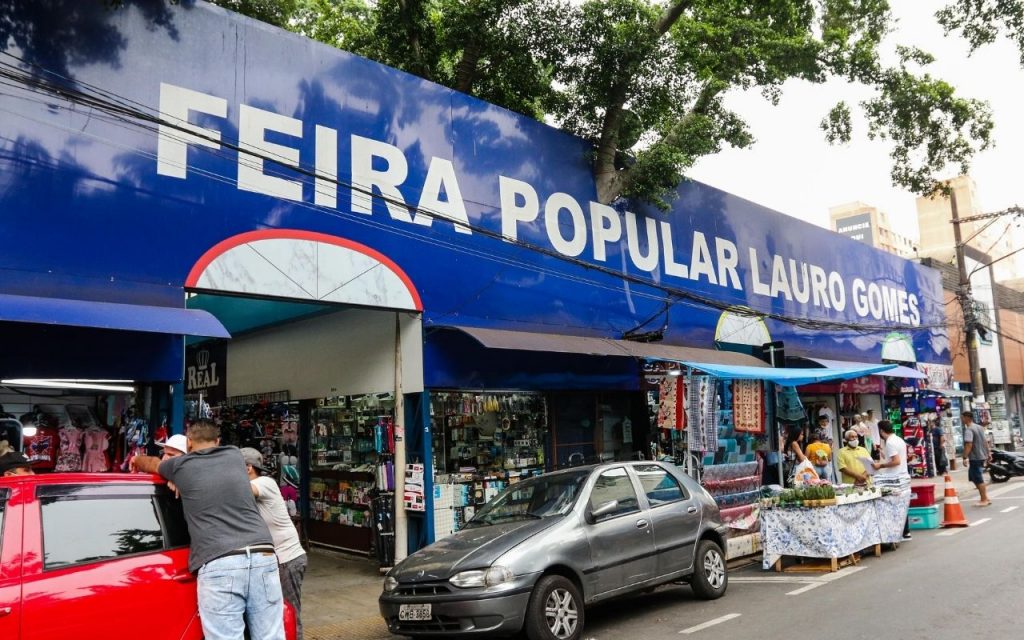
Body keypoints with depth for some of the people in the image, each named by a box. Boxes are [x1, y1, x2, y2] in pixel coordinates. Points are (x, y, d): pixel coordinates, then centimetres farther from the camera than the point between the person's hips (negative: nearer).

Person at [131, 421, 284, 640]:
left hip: (219, 566, -3)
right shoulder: (235, 457, 20)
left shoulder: (182, 466, 12)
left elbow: (151, 463, 35)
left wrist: (137, 461, 57)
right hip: (263, 558, 4)